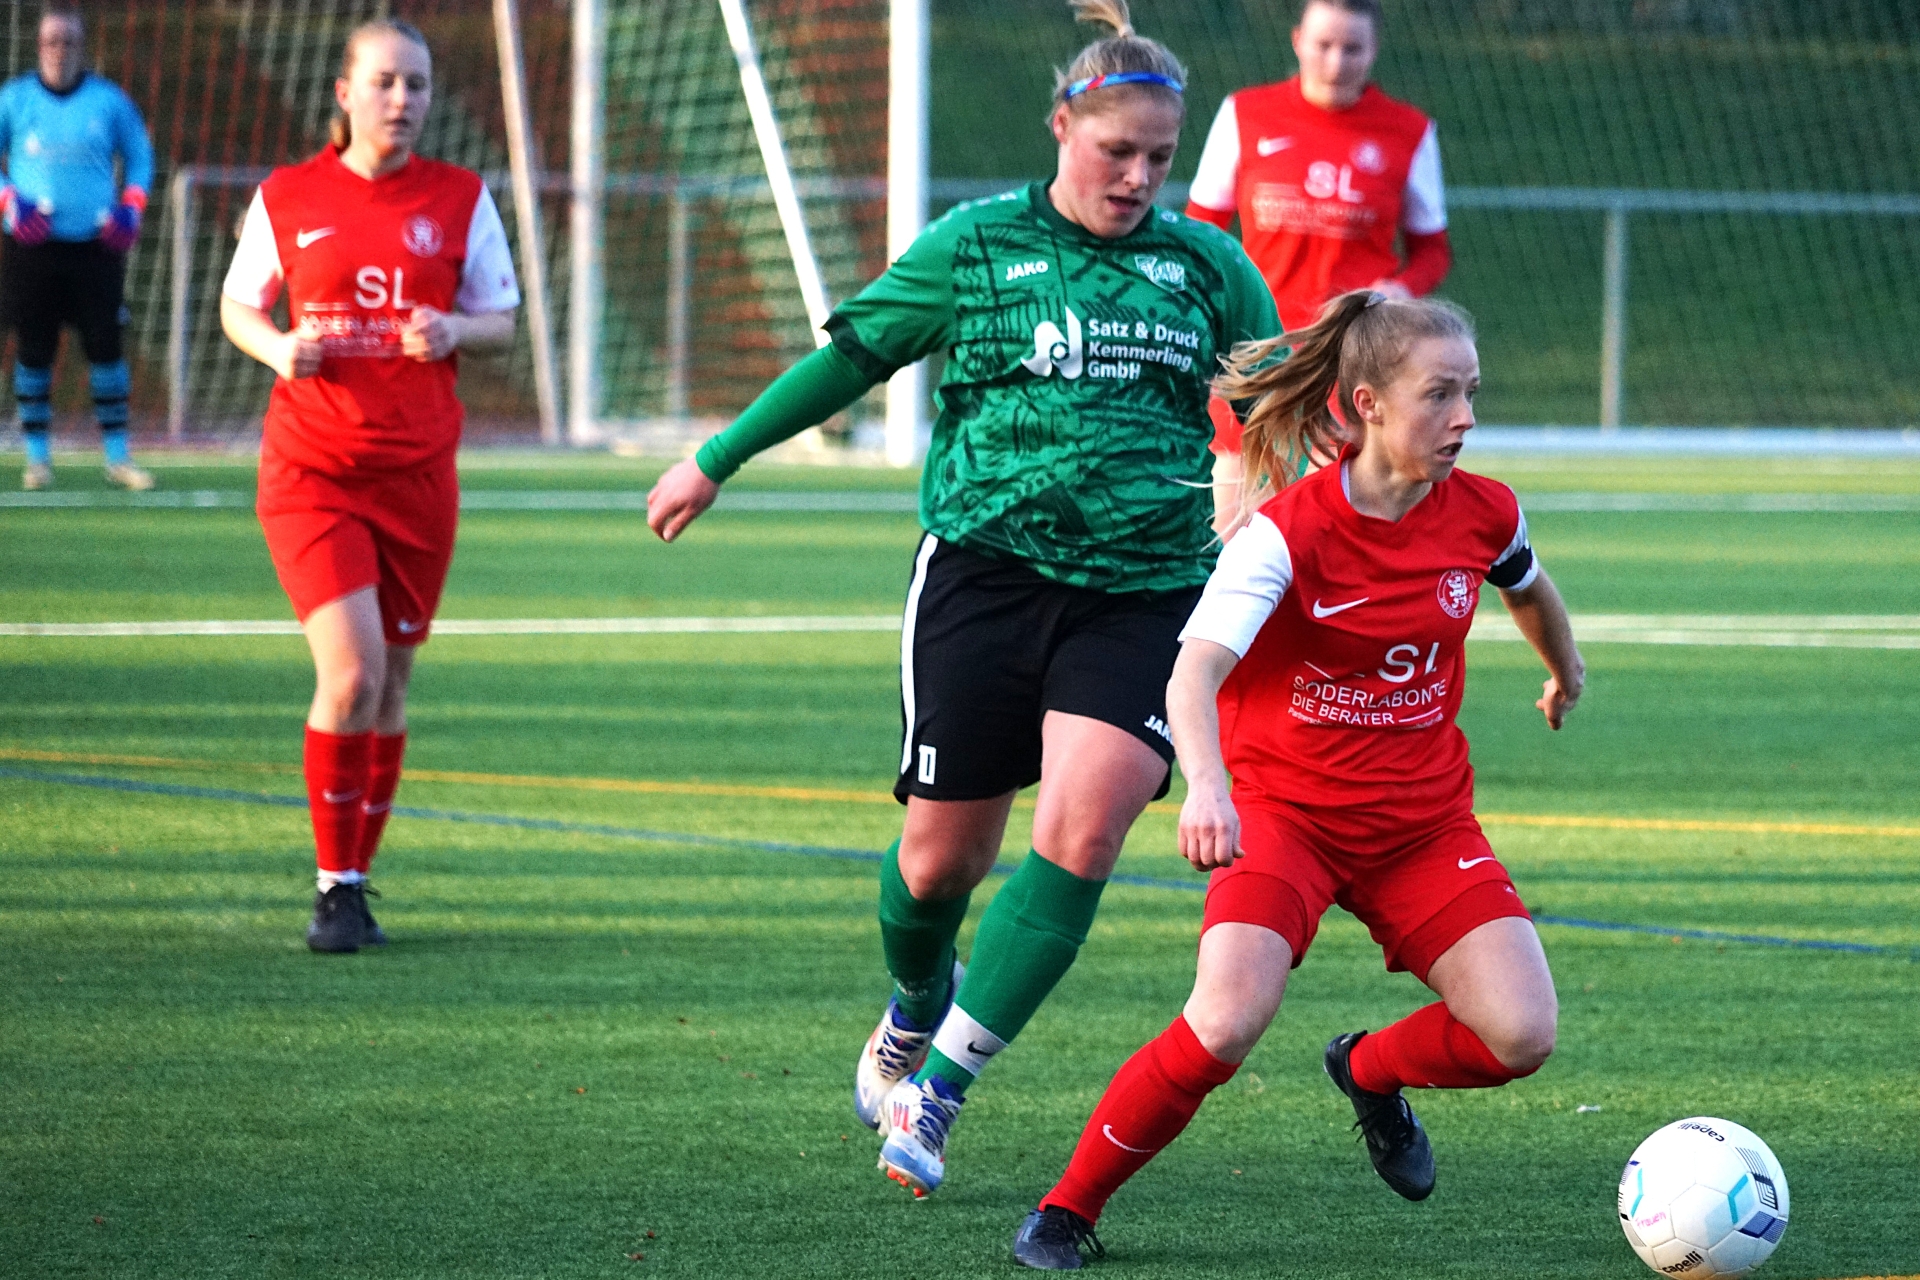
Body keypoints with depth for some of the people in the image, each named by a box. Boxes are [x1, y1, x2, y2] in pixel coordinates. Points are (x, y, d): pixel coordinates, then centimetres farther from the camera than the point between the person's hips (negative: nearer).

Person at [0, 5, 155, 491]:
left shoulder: (109, 101, 5)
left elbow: (139, 156, 16)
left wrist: (131, 206, 0)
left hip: (95, 247, 0)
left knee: (106, 347, -2)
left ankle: (117, 456, 6)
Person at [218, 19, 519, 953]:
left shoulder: (460, 199, 3)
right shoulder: (288, 199, 1)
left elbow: (501, 320, 9)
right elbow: (238, 305, 12)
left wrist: (452, 332, -13)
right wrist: (277, 347, -9)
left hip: (417, 472, 2)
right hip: (312, 470, -2)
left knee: (388, 687, 7)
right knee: (350, 673, -16)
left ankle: (356, 883, 23)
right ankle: (335, 885, -3)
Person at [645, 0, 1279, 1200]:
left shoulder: (1207, 265, 7)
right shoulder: (976, 245, 2)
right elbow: (851, 357, 9)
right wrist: (717, 461, 12)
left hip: (1143, 593, 1)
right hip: (984, 573, -1)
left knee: (1081, 832, -18)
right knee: (944, 851, 3)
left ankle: (936, 1094, -11)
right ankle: (914, 1016, 38)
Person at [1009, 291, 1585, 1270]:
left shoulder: (1482, 514, -6)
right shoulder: (1287, 532, -21)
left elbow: (1528, 586, 20)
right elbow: (1194, 669, -33)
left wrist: (1565, 670, 39)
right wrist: (1205, 785, -52)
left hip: (1423, 818, 4)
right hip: (1282, 809, -4)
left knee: (1521, 1034, -13)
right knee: (1229, 1020, -28)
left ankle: (1370, 1072, 22)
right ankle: (1069, 1207, -7)